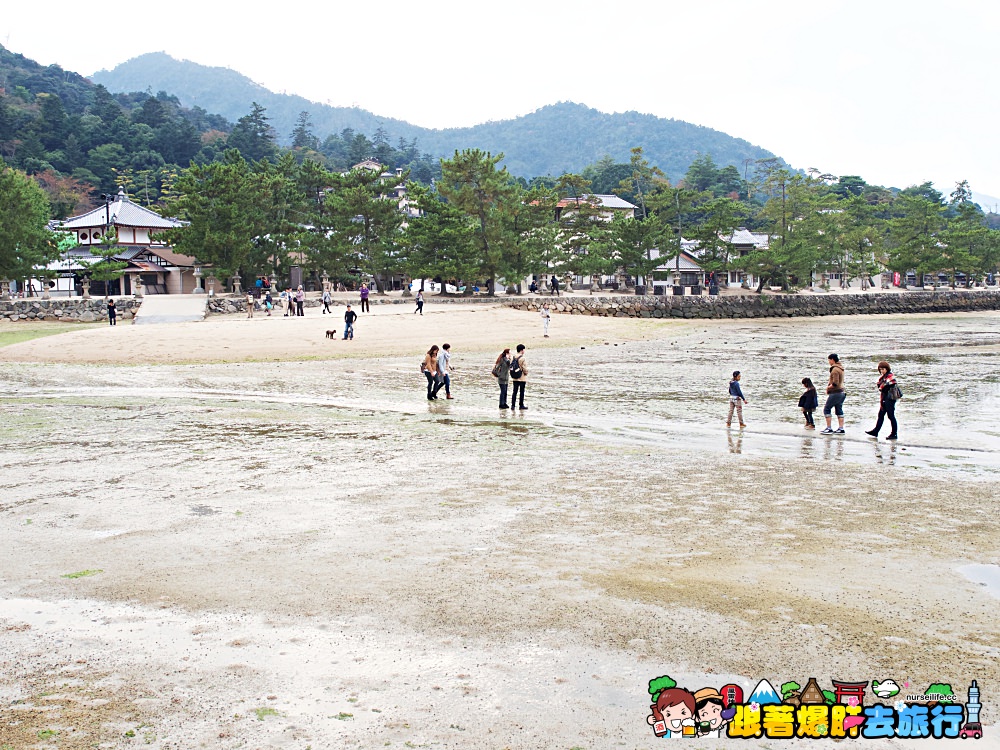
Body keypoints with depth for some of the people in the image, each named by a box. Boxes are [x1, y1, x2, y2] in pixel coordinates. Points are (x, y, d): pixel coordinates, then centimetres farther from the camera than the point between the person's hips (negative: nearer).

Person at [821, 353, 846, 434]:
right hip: (841, 392, 10)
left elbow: (835, 383, -24)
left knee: (826, 409, -3)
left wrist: (828, 387, -8)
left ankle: (829, 428, -4)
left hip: (835, 393, -10)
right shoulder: (840, 368, 13)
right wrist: (829, 385, 9)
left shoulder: (835, 369, -18)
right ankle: (841, 428, 11)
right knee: (839, 410, 11)